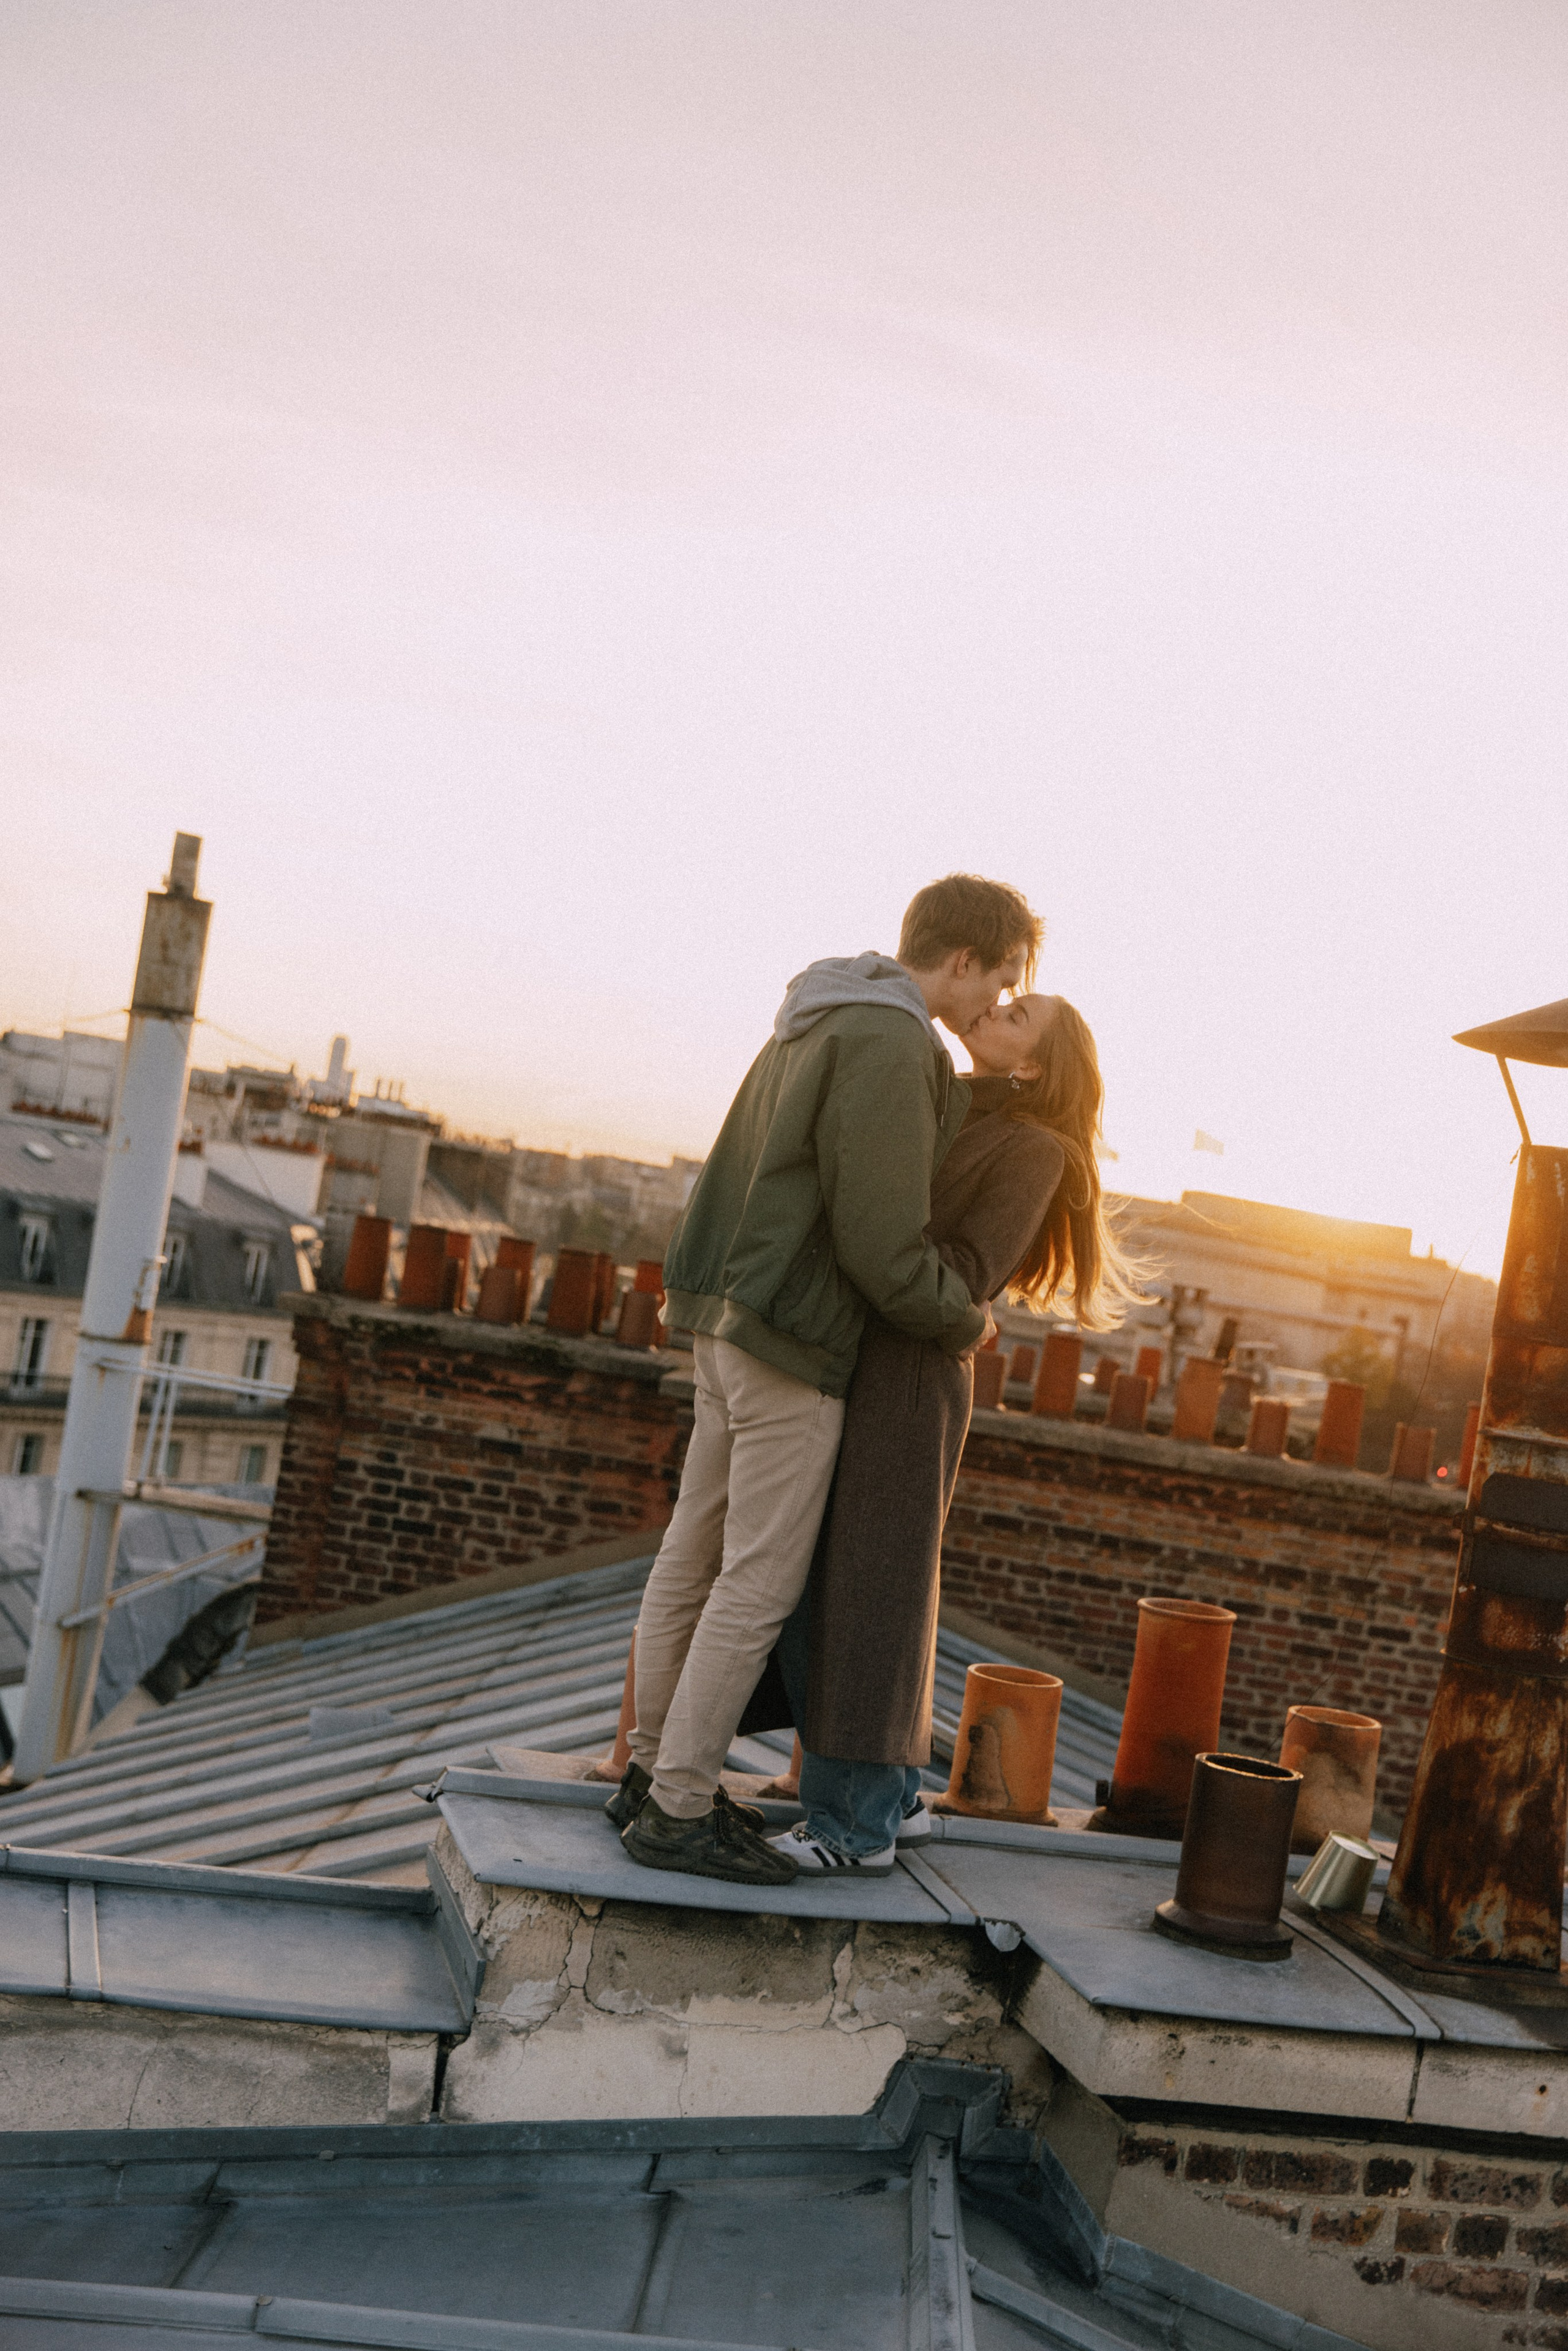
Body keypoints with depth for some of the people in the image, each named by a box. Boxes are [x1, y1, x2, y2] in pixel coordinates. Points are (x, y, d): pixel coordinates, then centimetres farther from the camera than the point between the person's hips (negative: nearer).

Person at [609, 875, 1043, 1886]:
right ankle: (680, 1809, 4)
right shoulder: (889, 1046, -18)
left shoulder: (822, 1019, 14)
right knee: (760, 1581, -3)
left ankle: (657, 1773, 24)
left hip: (730, 1318, 10)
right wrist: (965, 1322, -3)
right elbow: (882, 1246, -20)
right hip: (795, 1341, -10)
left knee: (698, 1554, 14)